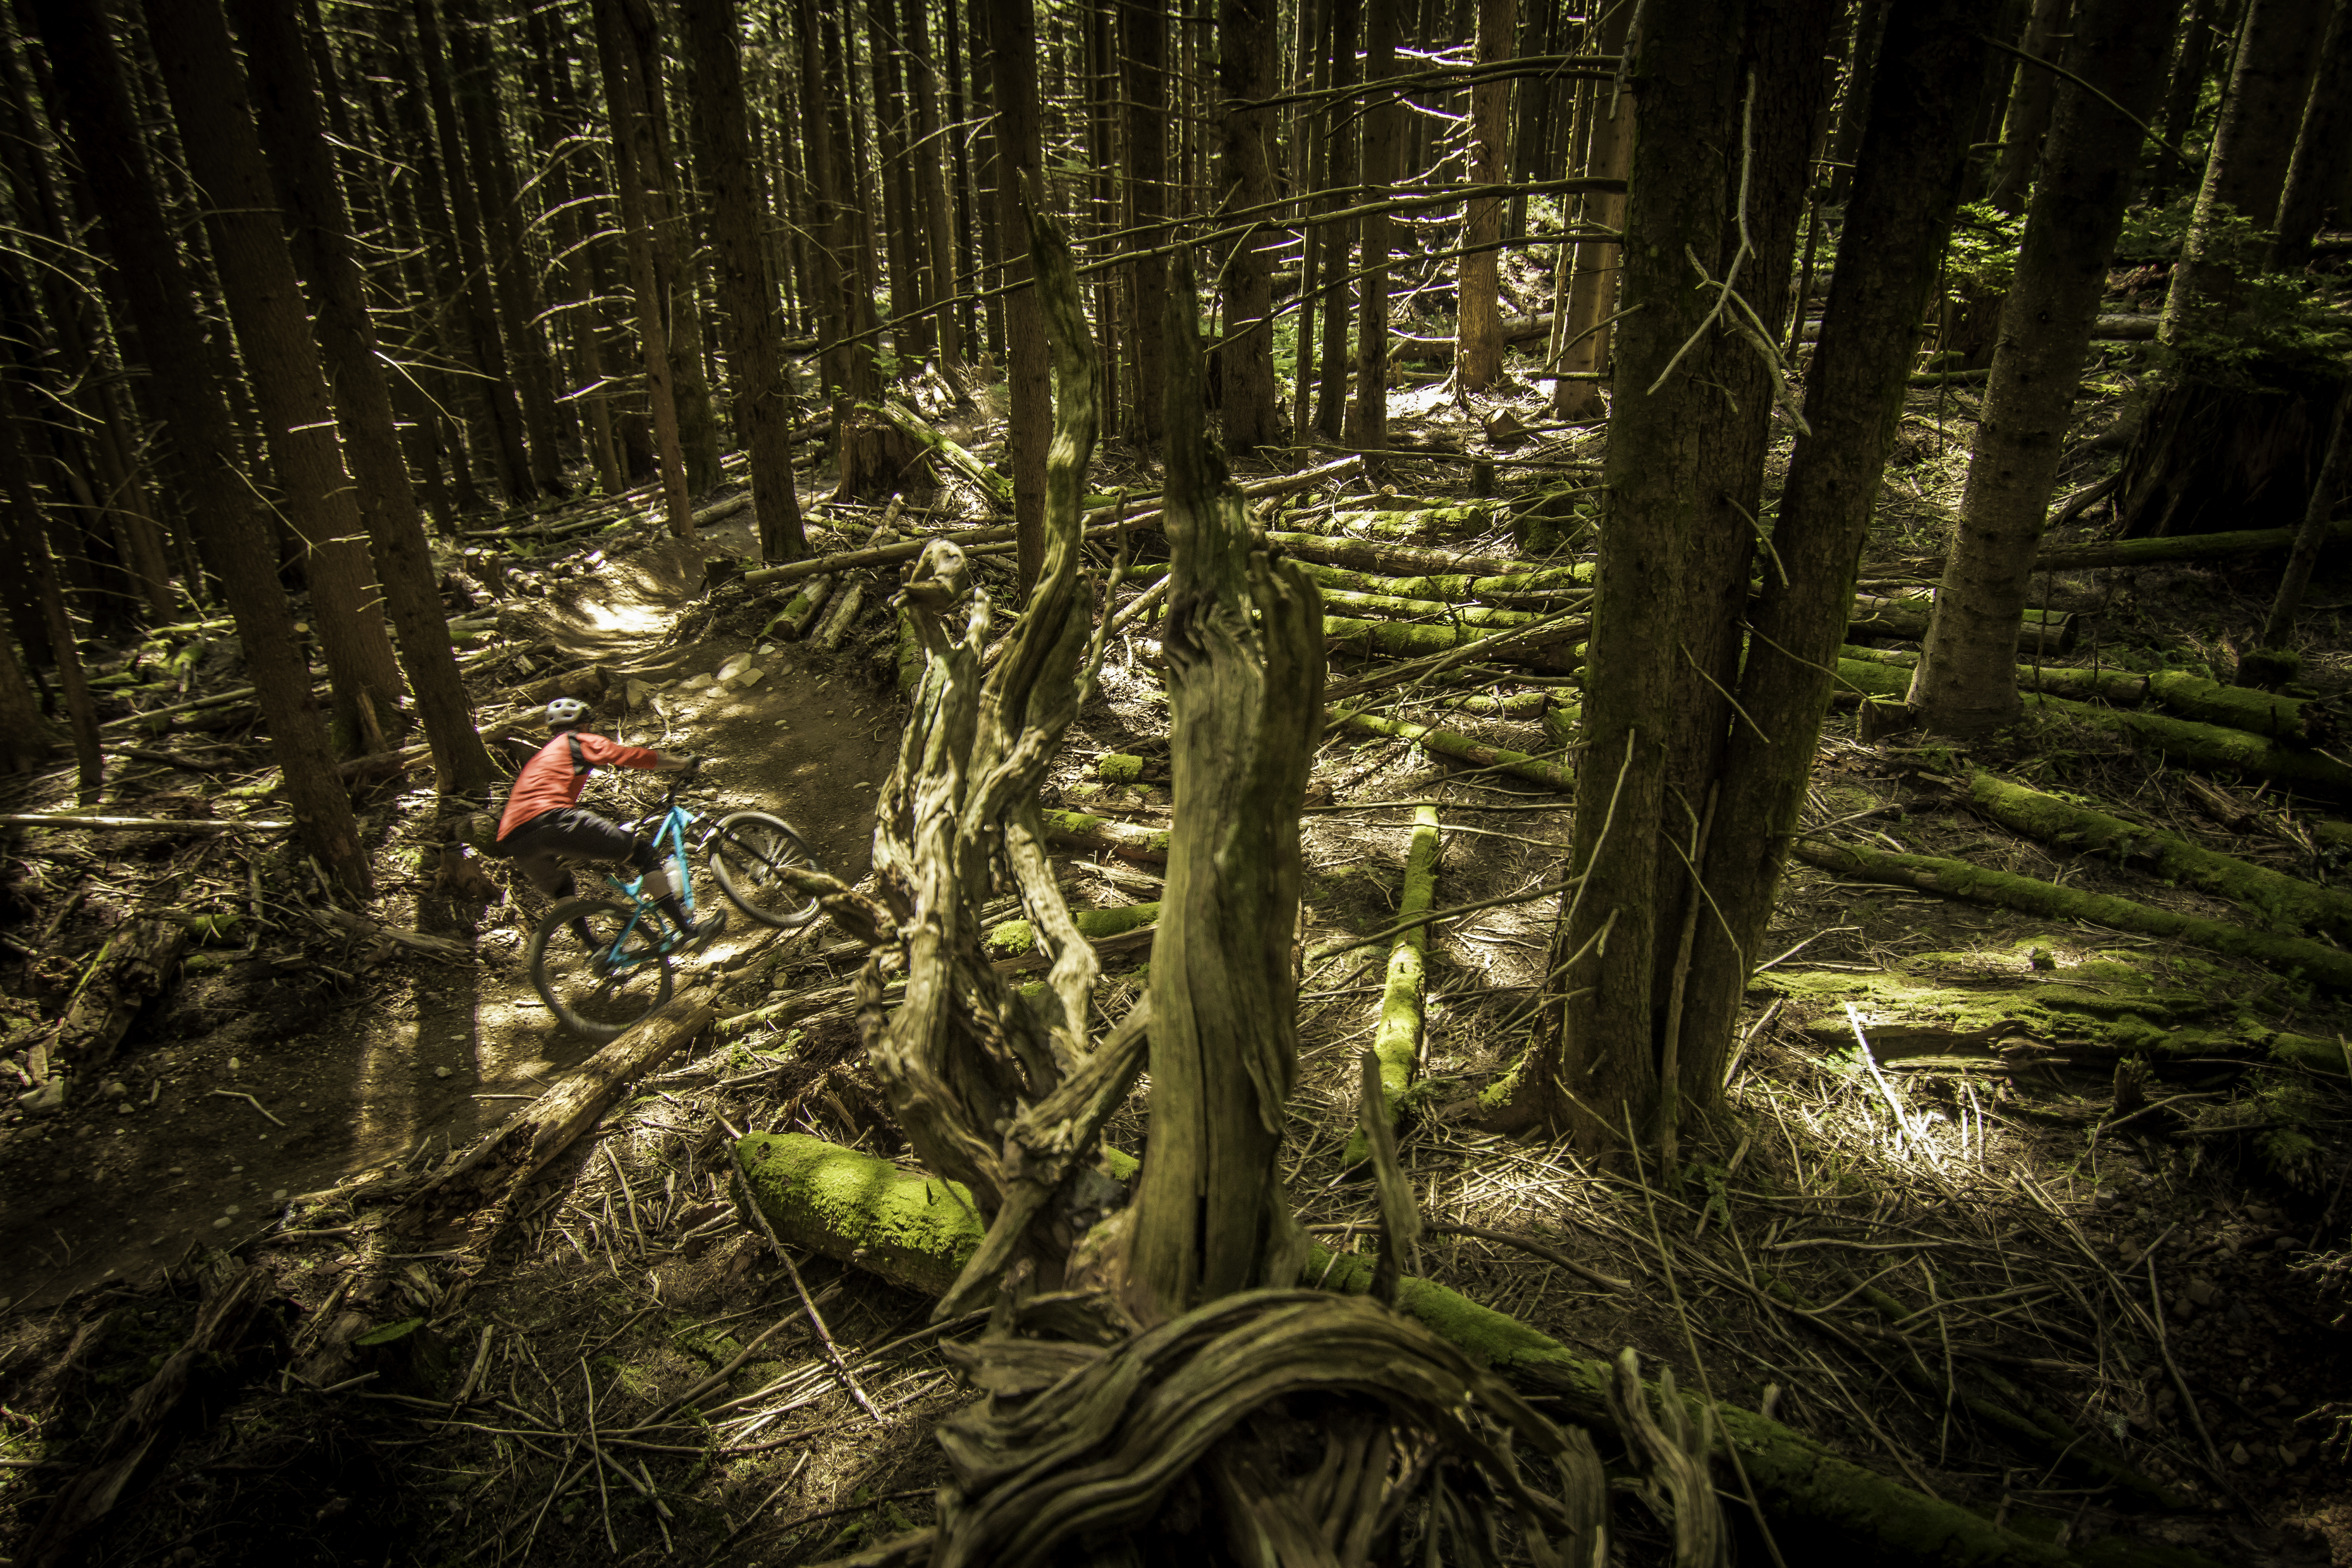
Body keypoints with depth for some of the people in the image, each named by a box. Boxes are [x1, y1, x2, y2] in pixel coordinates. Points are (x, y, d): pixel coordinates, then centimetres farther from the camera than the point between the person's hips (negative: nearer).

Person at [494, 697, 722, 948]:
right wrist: (684, 763, 28)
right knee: (643, 850, 1)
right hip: (552, 819, -8)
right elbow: (636, 757, 15)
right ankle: (689, 931, -6)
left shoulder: (538, 758, 39)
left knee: (561, 888, 35)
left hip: (514, 843, 8)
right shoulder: (579, 741, 18)